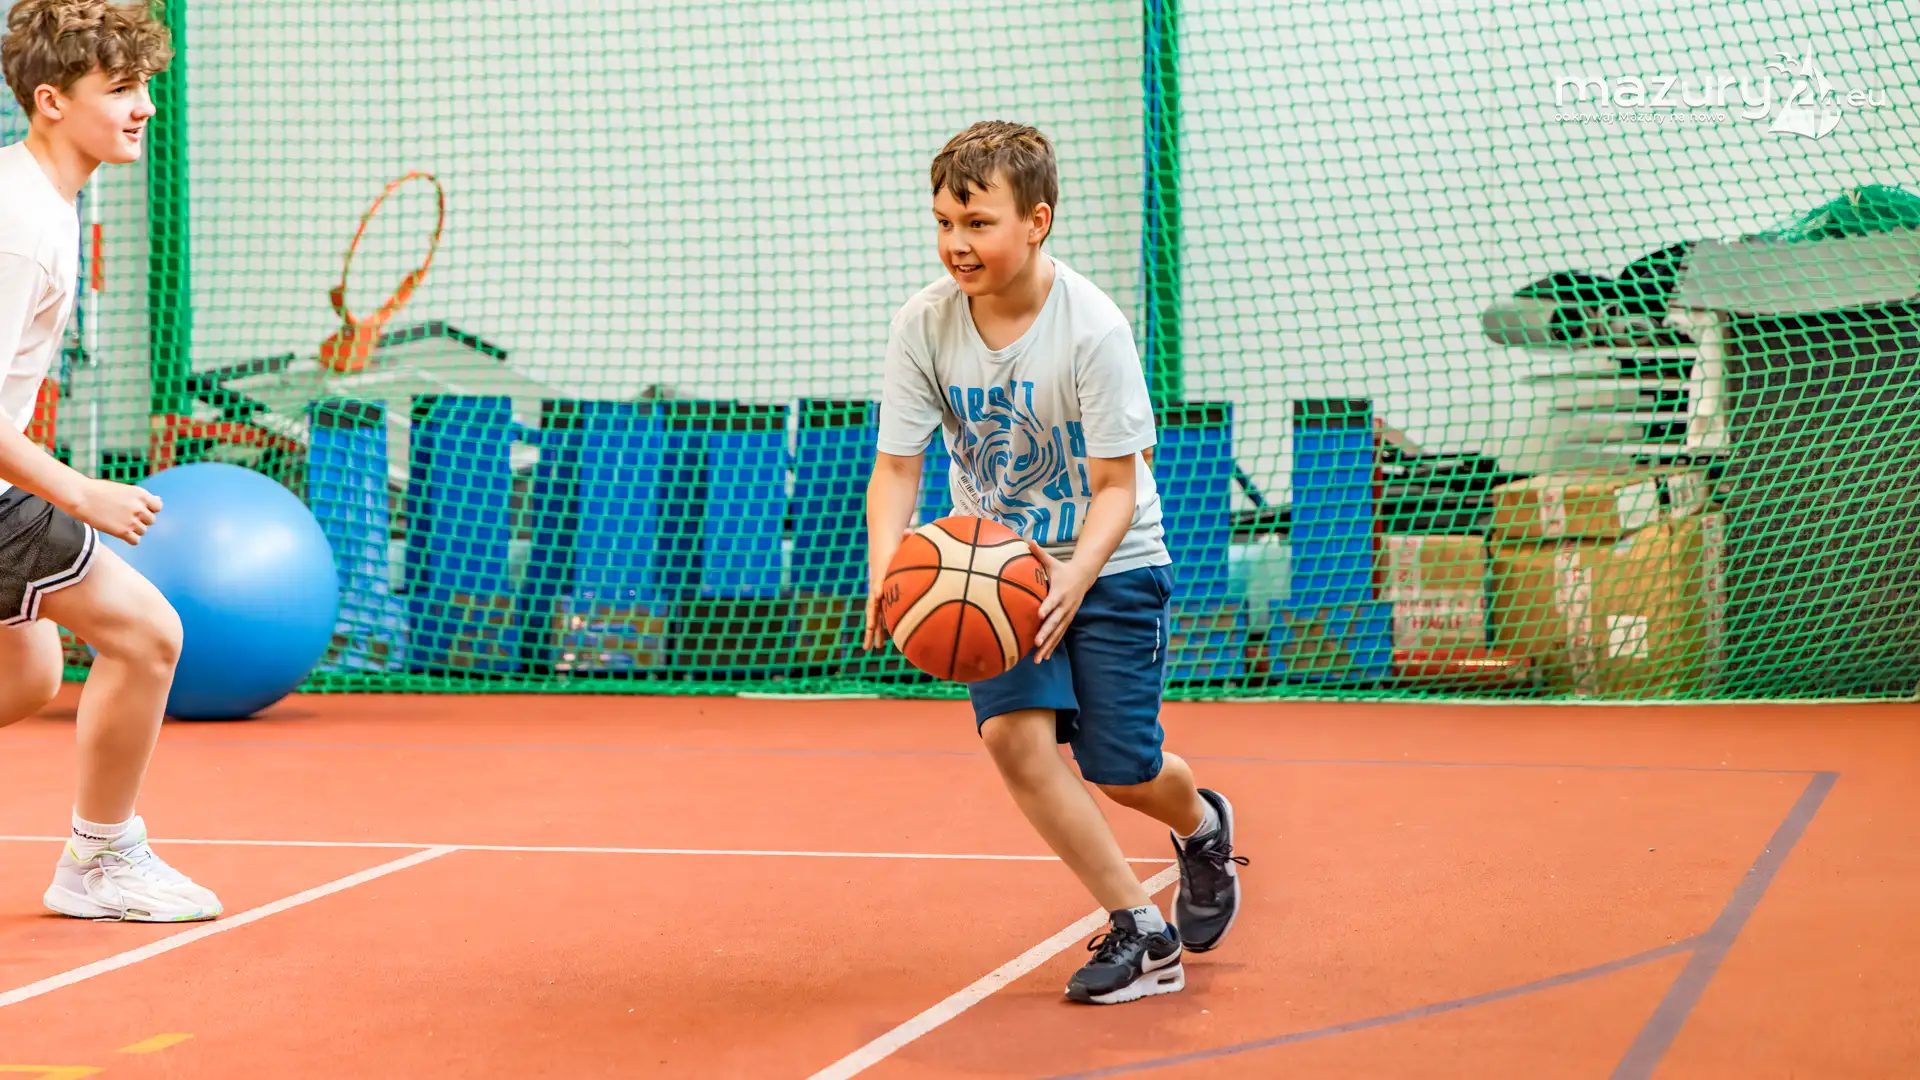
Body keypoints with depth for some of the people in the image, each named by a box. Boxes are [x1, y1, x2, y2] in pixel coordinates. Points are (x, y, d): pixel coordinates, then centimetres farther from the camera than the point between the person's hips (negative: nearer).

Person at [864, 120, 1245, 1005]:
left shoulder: (1093, 328, -21)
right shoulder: (923, 326, -12)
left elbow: (1115, 487, -18)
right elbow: (896, 467, -10)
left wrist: (1075, 577, -36)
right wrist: (886, 564, -29)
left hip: (1110, 564, -3)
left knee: (1120, 770, -3)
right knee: (1013, 732, -19)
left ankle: (1201, 824, 37)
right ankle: (1141, 931, -6)